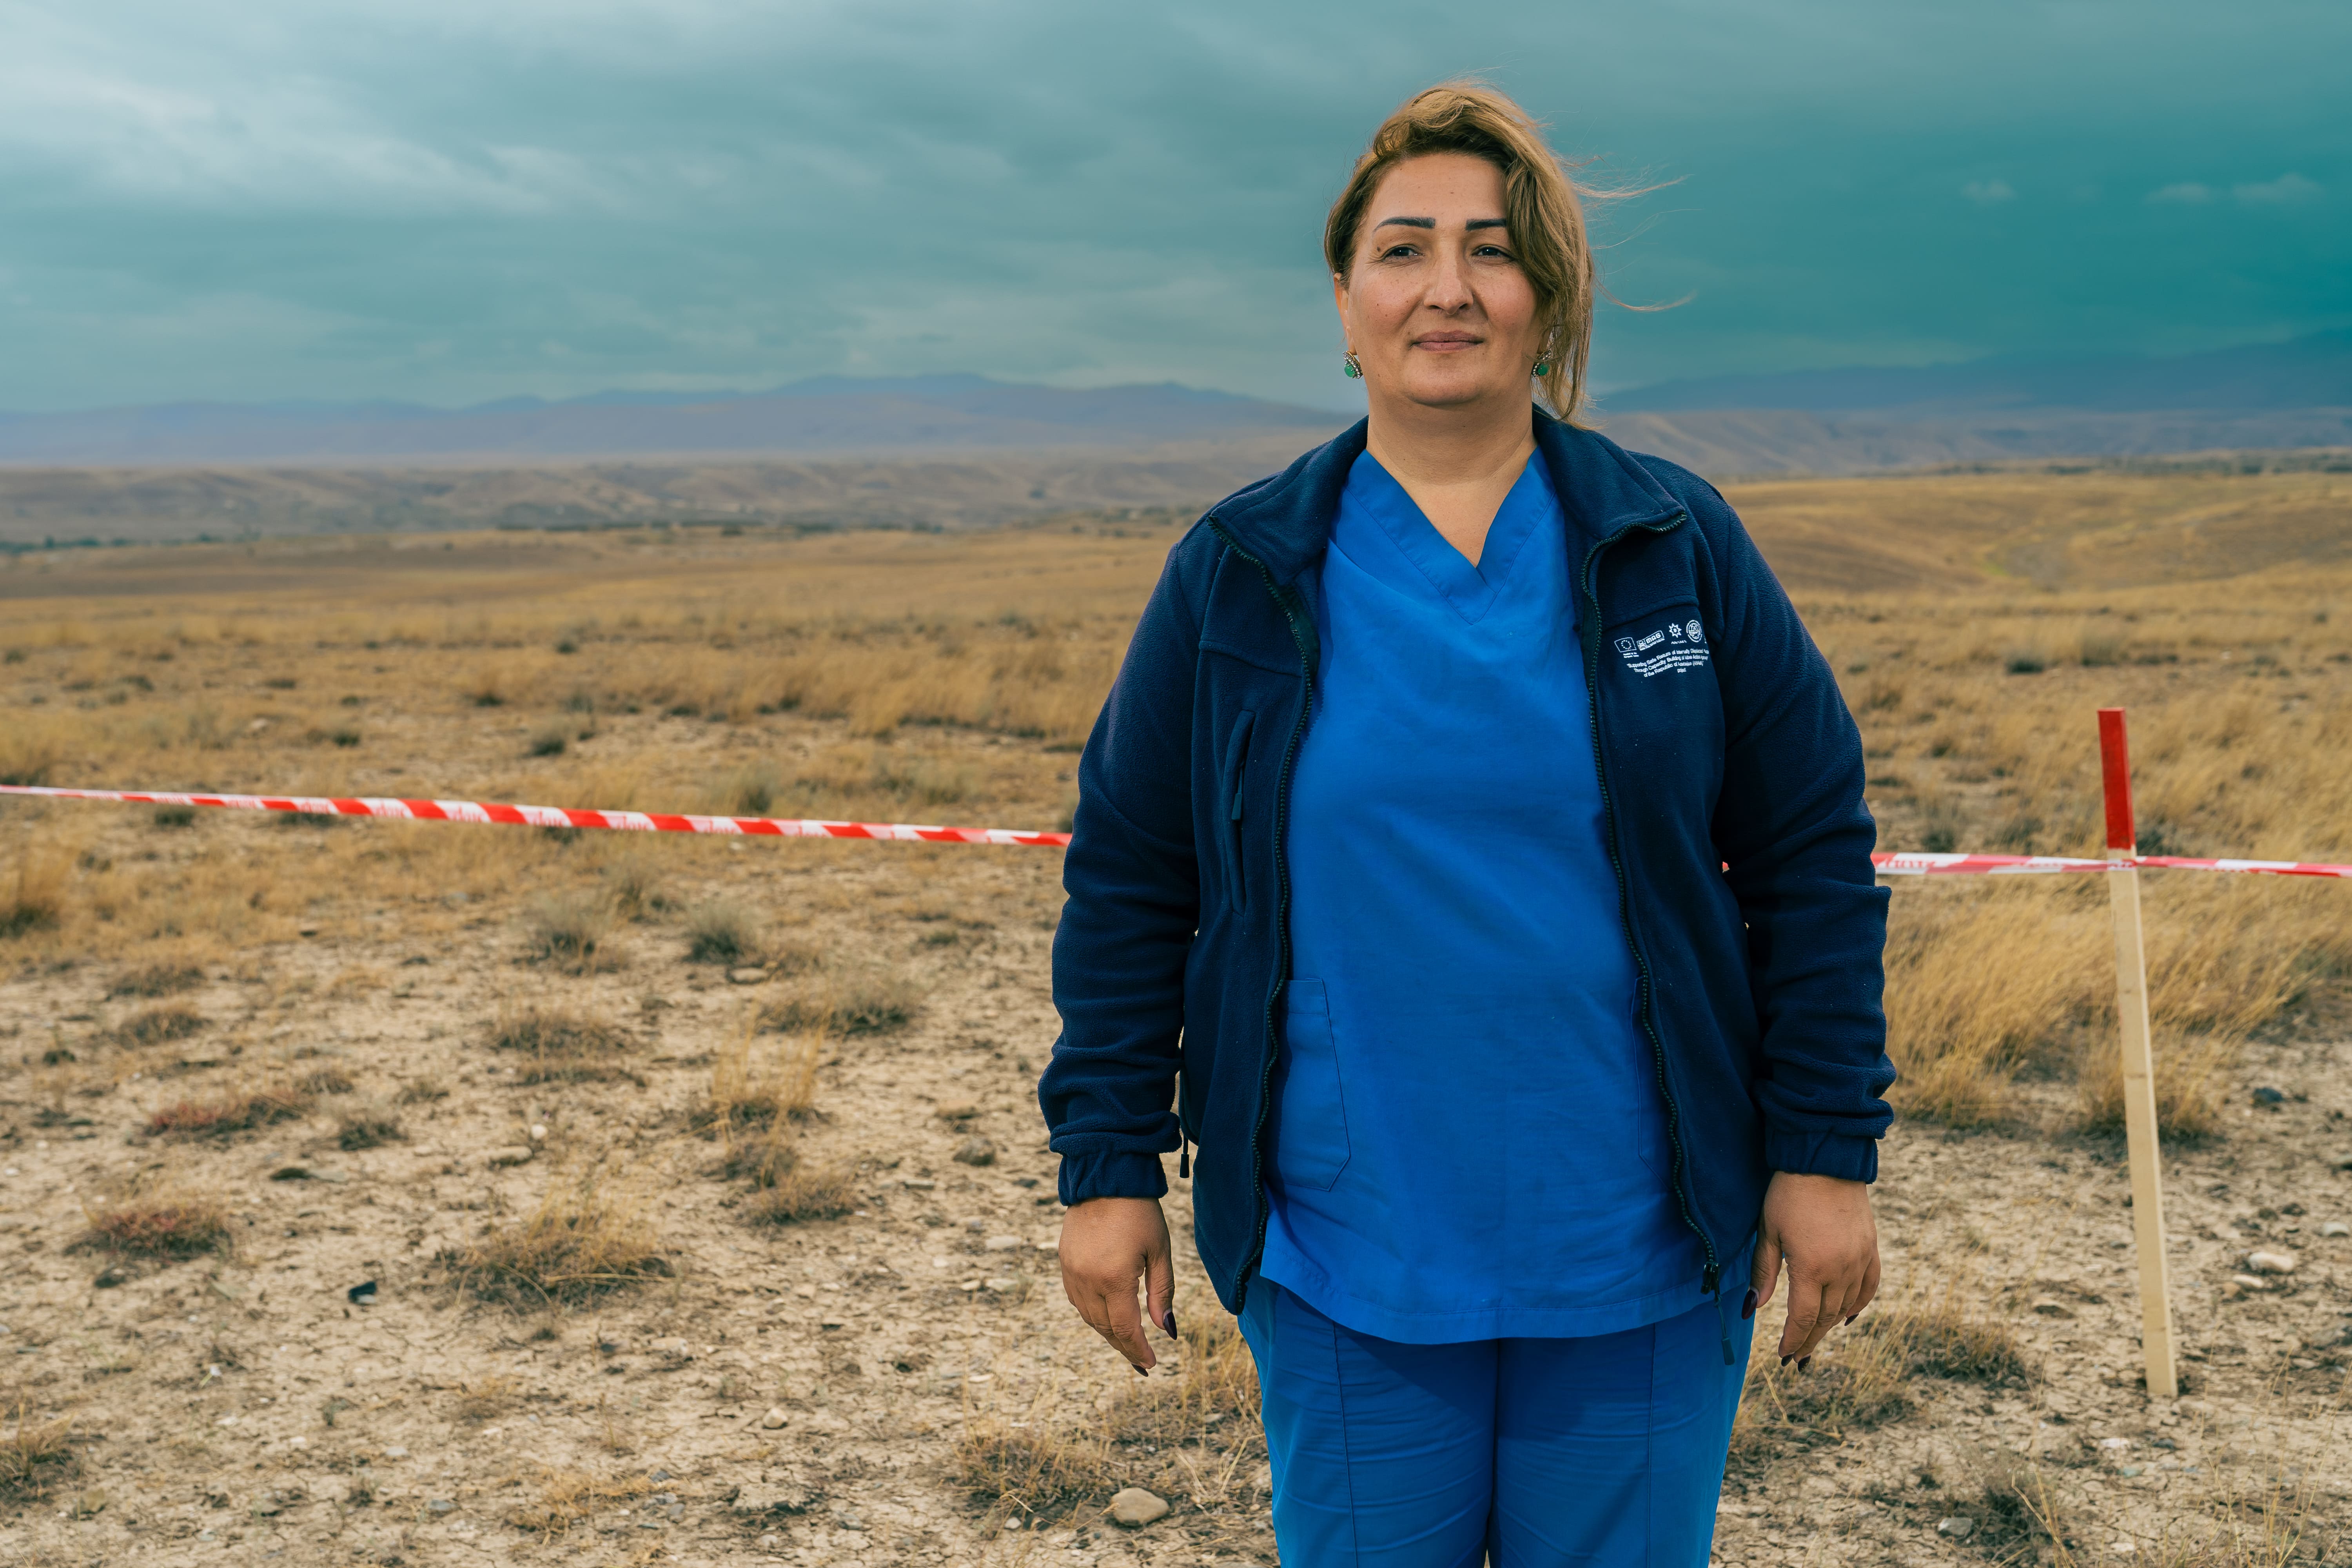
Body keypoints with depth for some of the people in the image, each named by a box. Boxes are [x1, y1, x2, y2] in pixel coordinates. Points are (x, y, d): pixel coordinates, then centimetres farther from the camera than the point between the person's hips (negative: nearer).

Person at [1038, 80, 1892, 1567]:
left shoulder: (1679, 543, -1)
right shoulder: (1238, 576, -1)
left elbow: (1814, 857, 2)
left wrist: (1827, 1152, -1)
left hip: (1636, 1266, 1)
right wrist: (1109, 1168, 1)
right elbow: (1128, 880, 3)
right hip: (1344, 1266, 0)